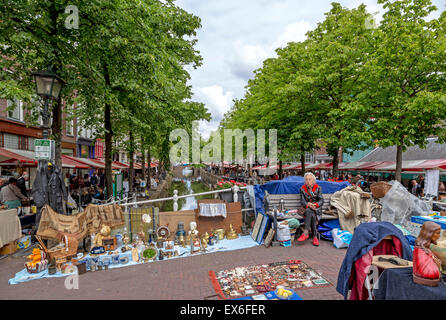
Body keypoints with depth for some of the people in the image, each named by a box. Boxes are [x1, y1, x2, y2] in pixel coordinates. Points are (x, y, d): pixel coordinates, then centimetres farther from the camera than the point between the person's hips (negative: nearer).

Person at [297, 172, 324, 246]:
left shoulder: (318, 188, 7)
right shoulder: (302, 189, 8)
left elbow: (321, 200, -1)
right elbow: (302, 201, 0)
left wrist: (315, 205, -23)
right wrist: (308, 204, -23)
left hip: (317, 208, -1)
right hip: (307, 208, 1)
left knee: (309, 211, -35)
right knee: (312, 215, -34)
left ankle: (306, 233, -36)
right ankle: (315, 237, -35)